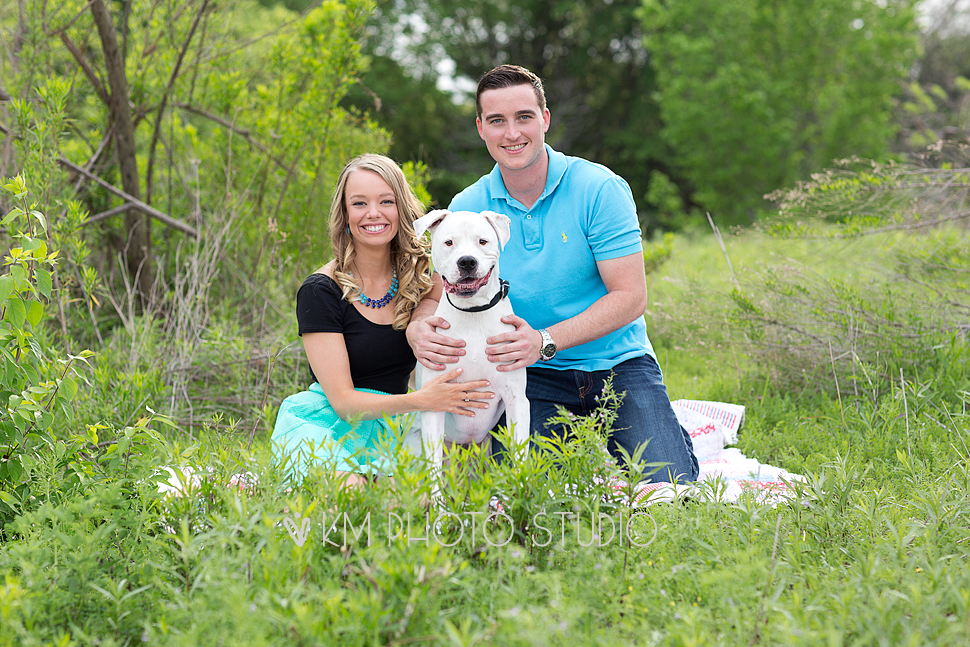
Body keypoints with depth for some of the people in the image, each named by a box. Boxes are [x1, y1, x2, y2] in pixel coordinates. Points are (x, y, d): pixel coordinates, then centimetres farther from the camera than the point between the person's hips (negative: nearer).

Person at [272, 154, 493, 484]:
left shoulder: (419, 277, 5)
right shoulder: (320, 291, -9)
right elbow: (343, 400, -13)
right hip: (327, 421, -4)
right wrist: (422, 400, -26)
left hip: (389, 427, 4)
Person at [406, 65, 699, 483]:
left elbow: (631, 297, -15)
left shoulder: (600, 189, -12)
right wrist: (419, 330, -24)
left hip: (617, 365, -2)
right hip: (534, 377, 2)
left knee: (667, 488, -18)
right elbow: (437, 295, 2)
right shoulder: (467, 208, -1)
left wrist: (545, 340, -27)